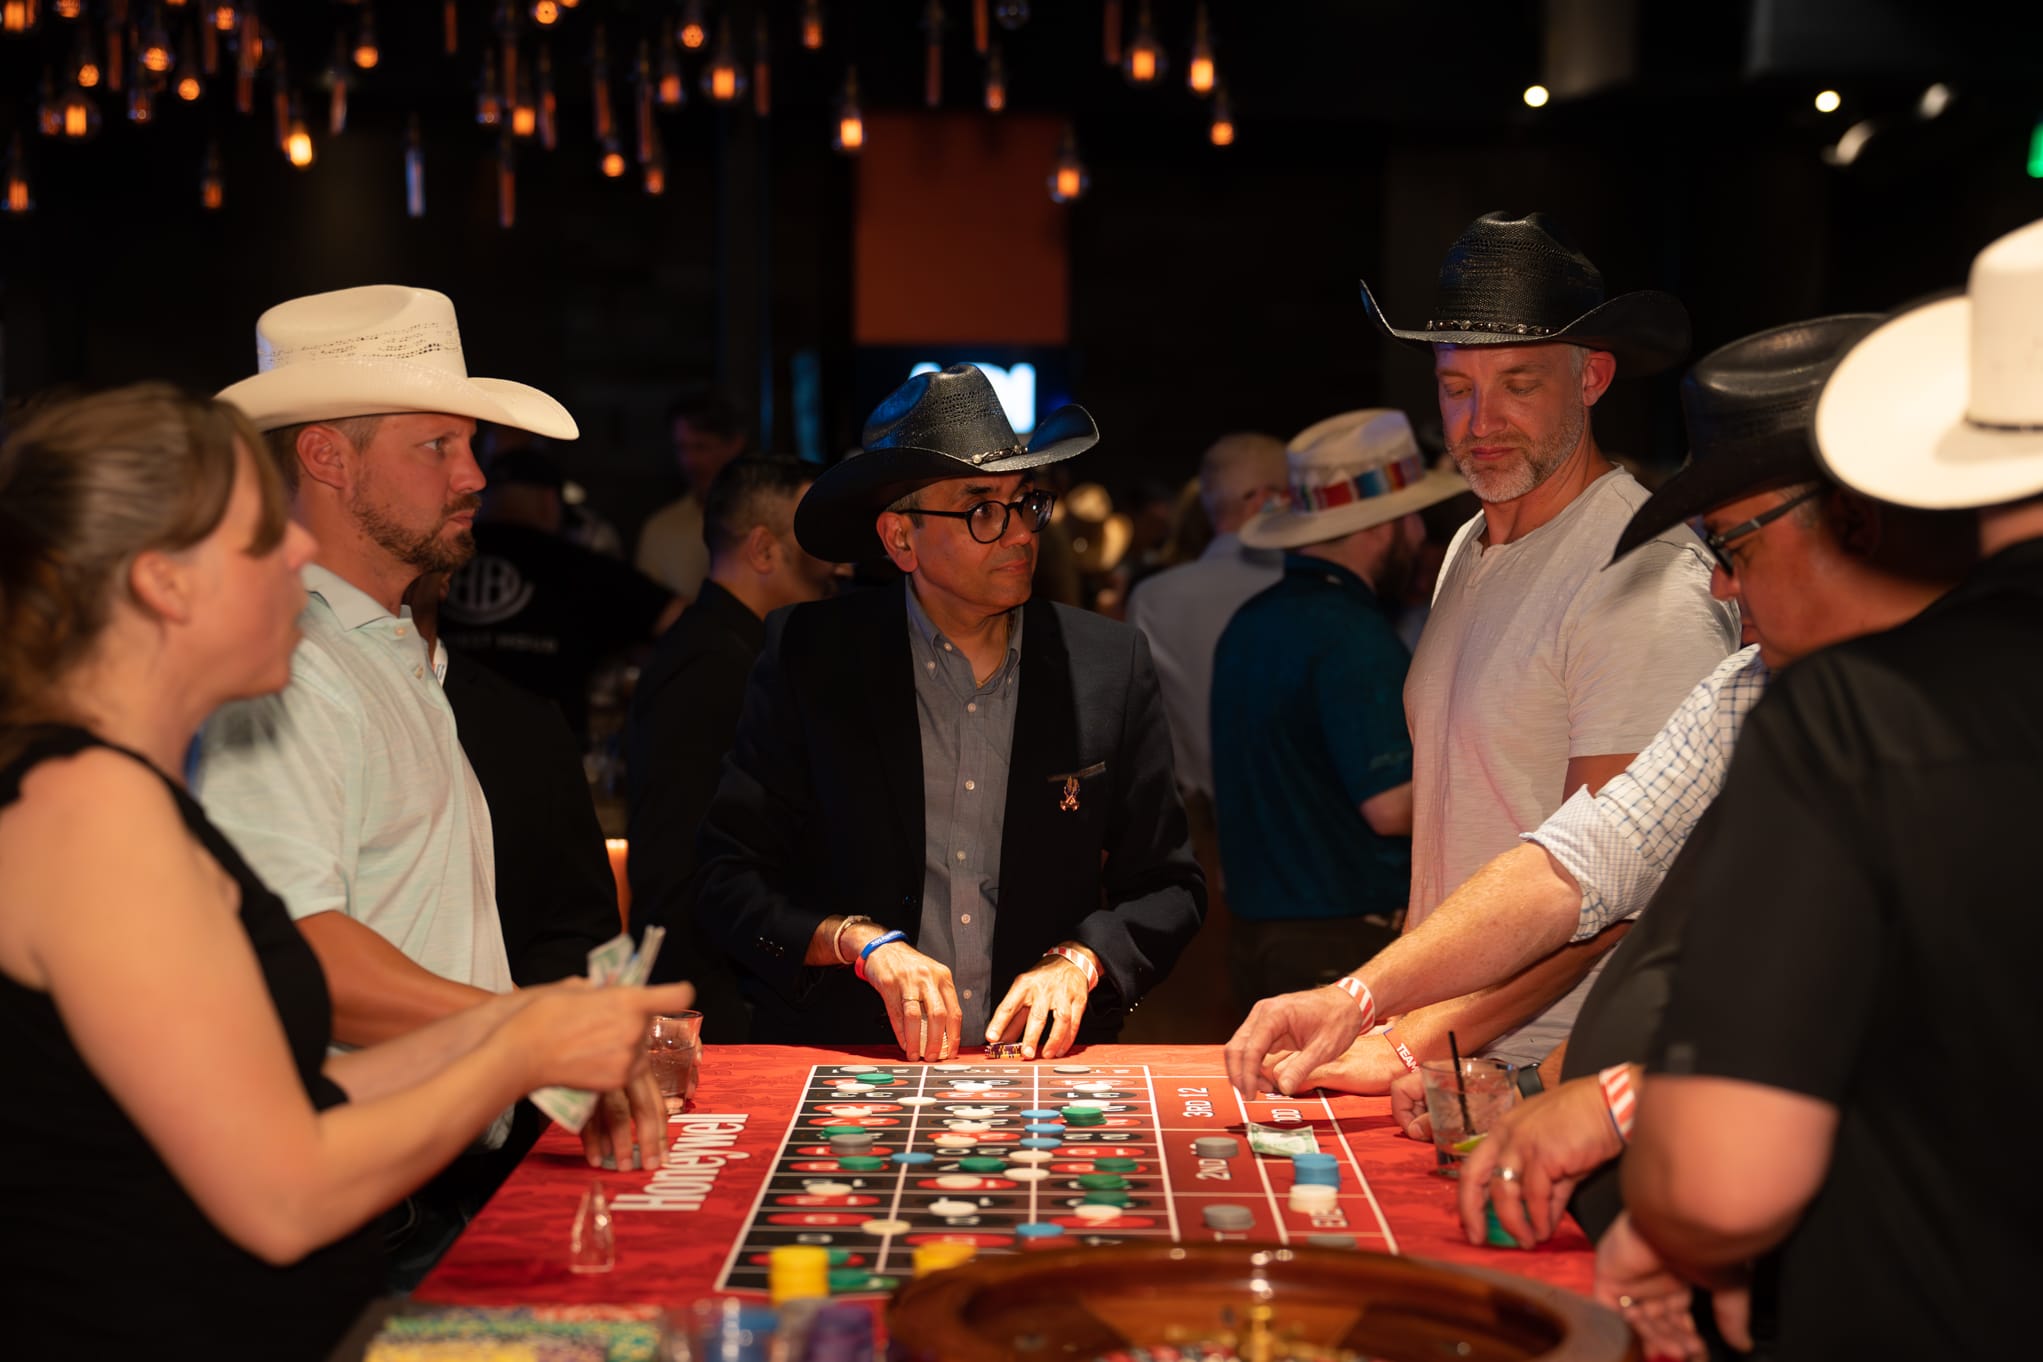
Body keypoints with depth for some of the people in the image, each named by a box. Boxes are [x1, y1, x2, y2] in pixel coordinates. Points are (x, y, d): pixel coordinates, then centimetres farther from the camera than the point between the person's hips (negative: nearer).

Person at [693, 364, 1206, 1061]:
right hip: (845, 1065, -1)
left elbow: (1168, 887, 11)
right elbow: (727, 876, 1)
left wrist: (1078, 962, -7)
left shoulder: (1111, 664, 5)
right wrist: (861, 942, -14)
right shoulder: (808, 657, 1)